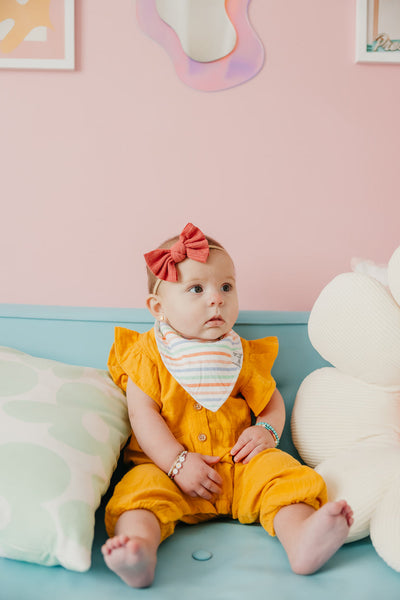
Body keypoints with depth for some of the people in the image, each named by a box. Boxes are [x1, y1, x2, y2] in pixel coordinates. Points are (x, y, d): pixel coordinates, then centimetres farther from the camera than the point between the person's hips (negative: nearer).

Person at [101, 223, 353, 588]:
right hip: (166, 468, -2)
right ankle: (140, 551, -55)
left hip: (240, 463, 3)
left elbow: (272, 399, 19)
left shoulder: (241, 356, 11)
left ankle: (302, 542, -44)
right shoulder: (147, 356, 0)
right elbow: (143, 416, -7)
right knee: (140, 490, -30)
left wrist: (267, 430, -5)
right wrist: (177, 462, -19)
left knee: (282, 475, -23)